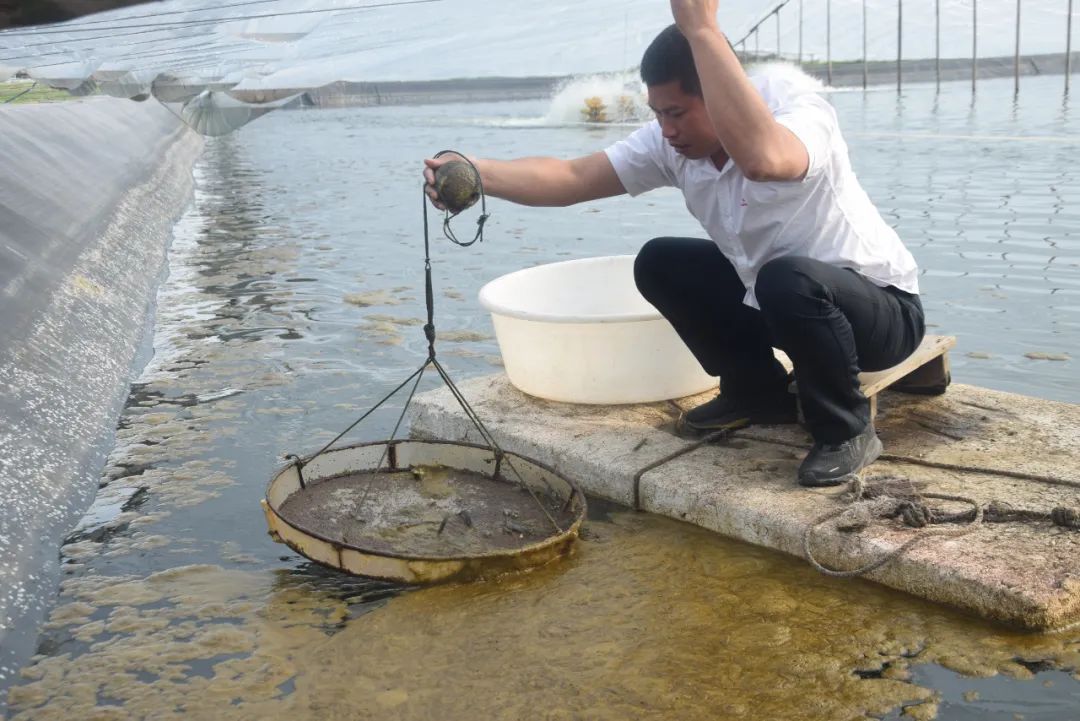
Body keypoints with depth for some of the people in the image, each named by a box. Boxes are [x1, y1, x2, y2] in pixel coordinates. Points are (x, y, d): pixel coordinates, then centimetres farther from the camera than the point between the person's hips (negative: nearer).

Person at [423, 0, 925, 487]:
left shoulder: (797, 110, -29)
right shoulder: (673, 142, -9)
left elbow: (761, 159, -54)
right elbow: (572, 179, -15)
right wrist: (477, 173, -29)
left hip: (882, 306, -7)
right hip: (778, 300, 7)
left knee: (789, 280, -38)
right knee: (658, 264, -2)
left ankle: (847, 430, -13)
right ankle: (760, 391, 11)